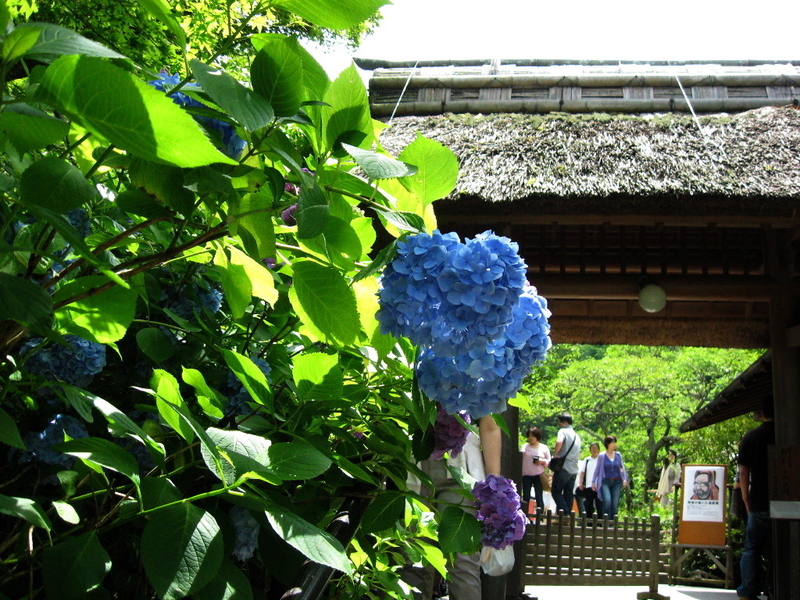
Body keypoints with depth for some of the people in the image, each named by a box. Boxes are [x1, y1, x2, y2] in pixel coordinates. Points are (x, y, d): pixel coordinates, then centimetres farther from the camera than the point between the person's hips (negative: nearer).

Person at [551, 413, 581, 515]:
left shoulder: (563, 431, -4)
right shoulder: (577, 436, 21)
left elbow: (559, 442, -25)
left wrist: (555, 454, -13)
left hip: (564, 468, -7)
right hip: (574, 470, 7)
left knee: (556, 491, -2)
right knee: (568, 495, 9)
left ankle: (565, 512, -16)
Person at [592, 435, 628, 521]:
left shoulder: (618, 455, 8)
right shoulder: (602, 456, 1)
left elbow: (622, 468, 12)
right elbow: (597, 469, 5)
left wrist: (625, 479, -1)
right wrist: (593, 482, 2)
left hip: (617, 482, 3)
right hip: (605, 482, -3)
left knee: (615, 504, -2)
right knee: (607, 501, -21)